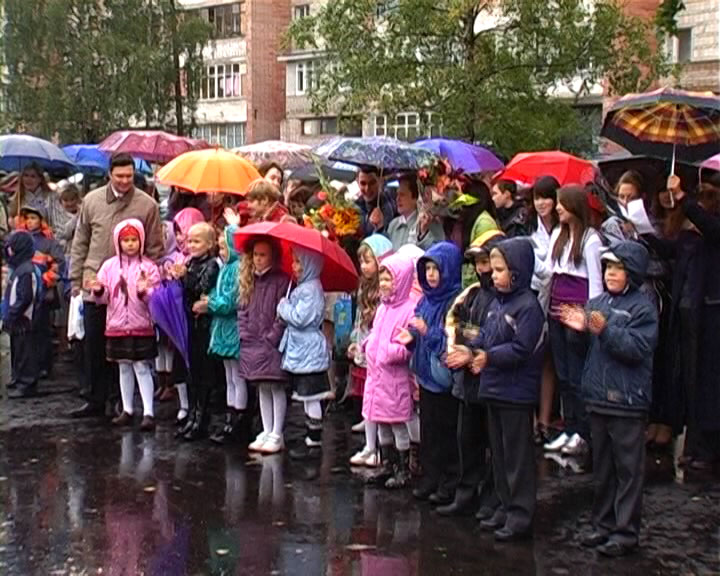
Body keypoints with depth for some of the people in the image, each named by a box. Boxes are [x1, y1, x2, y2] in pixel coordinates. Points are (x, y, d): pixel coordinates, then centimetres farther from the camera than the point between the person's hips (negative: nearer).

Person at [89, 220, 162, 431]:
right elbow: (104, 297, 5)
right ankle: (127, 410, 23)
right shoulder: (109, 266, 5)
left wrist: (144, 291, -27)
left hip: (141, 326, -4)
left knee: (142, 367, -5)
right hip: (117, 325, 4)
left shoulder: (148, 267, -4)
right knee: (124, 368, 13)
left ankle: (148, 412, -3)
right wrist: (98, 291, -17)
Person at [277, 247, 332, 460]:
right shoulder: (302, 287, 15)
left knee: (311, 397, -4)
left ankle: (314, 442, 2)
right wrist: (286, 311, 3)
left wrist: (283, 307, -8)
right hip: (301, 351, 10)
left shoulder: (311, 289, -16)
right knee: (308, 399, 15)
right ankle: (311, 439, 23)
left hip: (309, 352, -10)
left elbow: (300, 318, -22)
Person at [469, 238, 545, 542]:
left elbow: (522, 349, -21)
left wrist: (489, 357, -23)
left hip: (517, 393, -9)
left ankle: (520, 515, 6)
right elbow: (484, 337, 13)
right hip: (494, 390, 9)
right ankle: (506, 508, 28)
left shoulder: (528, 306, -15)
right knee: (499, 454, 17)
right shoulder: (496, 303, 12)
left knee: (518, 456, -1)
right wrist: (469, 350, -5)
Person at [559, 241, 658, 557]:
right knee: (602, 467, 16)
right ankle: (603, 524, 27)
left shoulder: (642, 307, -9)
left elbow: (638, 348, -21)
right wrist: (581, 328, -4)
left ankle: (625, 531, 8)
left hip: (627, 400, -7)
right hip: (598, 397, 7)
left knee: (628, 469, 1)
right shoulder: (597, 303, 10)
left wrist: (605, 330, -29)